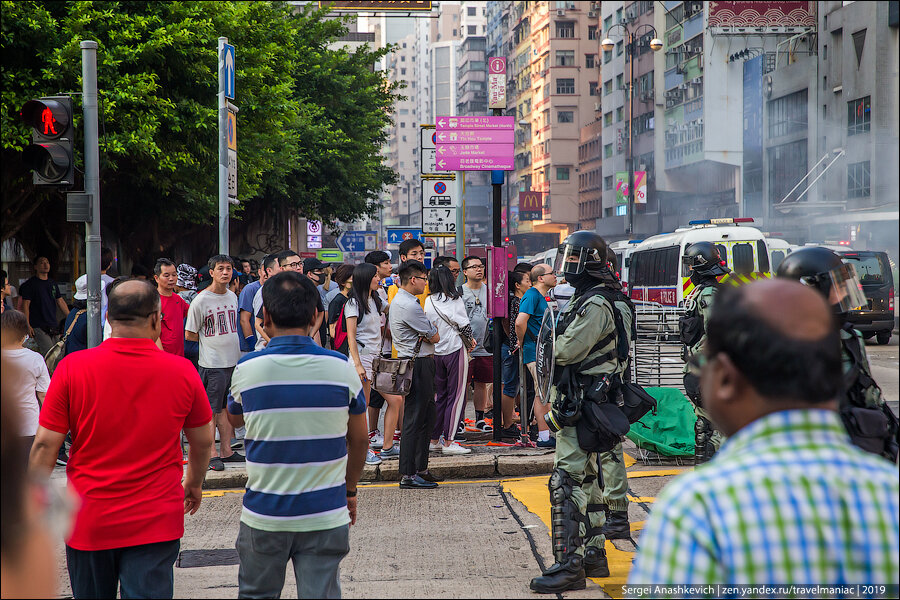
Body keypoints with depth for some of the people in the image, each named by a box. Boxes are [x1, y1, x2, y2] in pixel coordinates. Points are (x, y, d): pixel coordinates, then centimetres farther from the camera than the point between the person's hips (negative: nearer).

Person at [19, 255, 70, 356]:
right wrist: (27, 325, -13)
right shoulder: (30, 284, -1)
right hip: (38, 327, -6)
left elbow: (61, 302, 22)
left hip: (54, 327, 7)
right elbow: (25, 305, -5)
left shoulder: (53, 284, 18)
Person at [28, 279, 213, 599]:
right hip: (156, 523, -1)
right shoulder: (182, 371, -6)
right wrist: (194, 484, 27)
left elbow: (45, 444, -7)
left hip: (89, 522, 1)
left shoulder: (72, 368, -9)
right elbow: (203, 441, 8)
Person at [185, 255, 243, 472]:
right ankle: (211, 454, 2)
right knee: (211, 410, -3)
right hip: (212, 363, -6)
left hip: (234, 361, 6)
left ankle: (226, 450, 18)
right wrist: (212, 340, 0)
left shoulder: (233, 297, 11)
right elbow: (189, 334, -5)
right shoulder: (200, 301, -10)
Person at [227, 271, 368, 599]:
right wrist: (350, 490, 19)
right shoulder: (341, 367, -7)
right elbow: (360, 441, 3)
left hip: (264, 516, 0)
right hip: (326, 516, 0)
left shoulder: (247, 369, -8)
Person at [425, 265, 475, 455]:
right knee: (456, 396, -1)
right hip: (455, 350, -6)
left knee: (439, 395, 14)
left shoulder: (428, 301, 5)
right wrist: (471, 340, 11)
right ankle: (448, 442, -3)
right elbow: (463, 325, -8)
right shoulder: (454, 300, -9)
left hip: (435, 352, 6)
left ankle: (434, 439, 16)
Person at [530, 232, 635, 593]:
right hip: (582, 404, 11)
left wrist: (557, 334, -2)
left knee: (567, 482, -12)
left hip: (581, 406, -11)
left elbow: (567, 351, -22)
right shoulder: (588, 299, 17)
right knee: (587, 479, 16)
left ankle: (569, 565, -12)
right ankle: (594, 556, 25)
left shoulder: (596, 305, -17)